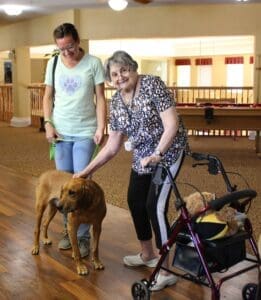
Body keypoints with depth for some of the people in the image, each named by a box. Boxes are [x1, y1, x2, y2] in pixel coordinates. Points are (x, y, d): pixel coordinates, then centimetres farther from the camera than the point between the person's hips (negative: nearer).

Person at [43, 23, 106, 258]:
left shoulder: (93, 63, -5)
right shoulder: (53, 63, 5)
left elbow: (100, 98, -4)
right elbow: (48, 96, 11)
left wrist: (101, 128, -12)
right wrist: (48, 123, -1)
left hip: (85, 132, -3)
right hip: (61, 131, 4)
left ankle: (83, 236, 9)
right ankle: (69, 230, 24)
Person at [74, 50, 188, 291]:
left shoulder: (152, 85, -18)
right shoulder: (116, 102, 0)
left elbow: (172, 124, -23)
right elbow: (112, 146, 4)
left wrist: (157, 154, -33)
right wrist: (88, 170, 3)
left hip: (169, 151, -7)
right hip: (142, 157, 8)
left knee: (155, 206, -14)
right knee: (135, 202, 12)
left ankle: (167, 271, -2)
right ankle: (148, 255, 34)